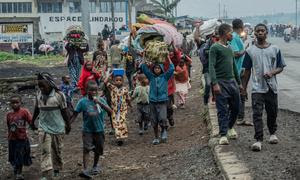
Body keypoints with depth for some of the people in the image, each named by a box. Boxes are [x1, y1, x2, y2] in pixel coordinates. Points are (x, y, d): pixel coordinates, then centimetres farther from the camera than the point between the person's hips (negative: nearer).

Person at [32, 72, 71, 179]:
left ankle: (57, 169, 30)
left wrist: (68, 125, 0)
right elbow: (37, 109, 14)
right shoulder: (39, 94, 0)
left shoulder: (59, 95, -12)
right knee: (45, 150, -6)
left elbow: (64, 111, -5)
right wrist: (33, 121, 22)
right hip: (43, 127, 2)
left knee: (57, 150, 11)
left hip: (57, 127, -2)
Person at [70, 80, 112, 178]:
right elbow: (75, 114, -4)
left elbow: (110, 111, -16)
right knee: (86, 149, -12)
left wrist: (100, 103, -27)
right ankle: (85, 170, -14)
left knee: (98, 149, 15)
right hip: (87, 130, -2)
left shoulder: (101, 100, -5)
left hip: (99, 129, 2)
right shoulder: (83, 101, -9)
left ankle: (95, 166, 36)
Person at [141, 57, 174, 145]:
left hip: (163, 101, -2)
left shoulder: (165, 77, 3)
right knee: (154, 121, 7)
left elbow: (171, 69, -5)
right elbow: (143, 67, 4)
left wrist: (168, 58, 1)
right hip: (153, 101, 3)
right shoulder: (151, 76, 8)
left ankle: (164, 131, 11)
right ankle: (156, 138, 21)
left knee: (162, 119, -18)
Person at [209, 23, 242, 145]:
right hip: (221, 83, -7)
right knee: (222, 110, -4)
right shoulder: (215, 48, -7)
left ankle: (230, 127, 33)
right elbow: (211, 66, -15)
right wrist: (215, 83, -25)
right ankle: (223, 135, 1)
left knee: (235, 107, 11)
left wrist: (239, 82, 22)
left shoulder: (230, 48, 17)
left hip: (232, 82, 7)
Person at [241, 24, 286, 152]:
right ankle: (258, 140, -12)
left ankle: (273, 133, 36)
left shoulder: (275, 49, 5)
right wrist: (244, 88, 7)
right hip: (257, 88, -1)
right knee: (257, 114, -10)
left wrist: (272, 72, -15)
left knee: (272, 112, 13)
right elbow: (247, 71, 8)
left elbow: (281, 67, 6)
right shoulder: (250, 51, 4)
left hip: (272, 87, 1)